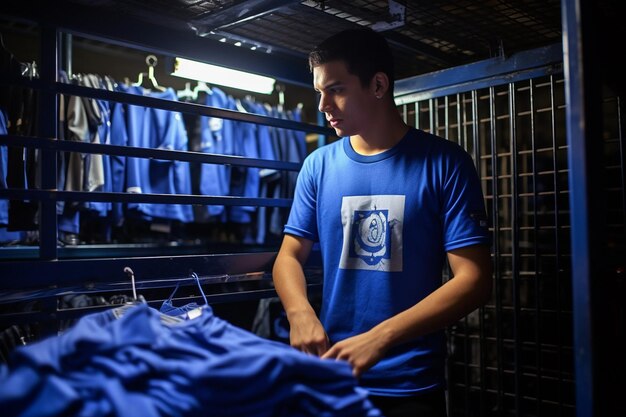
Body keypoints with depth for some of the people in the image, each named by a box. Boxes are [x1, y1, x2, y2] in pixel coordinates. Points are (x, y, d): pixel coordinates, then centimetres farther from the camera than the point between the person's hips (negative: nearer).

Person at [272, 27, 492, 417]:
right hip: (332, 375, 3)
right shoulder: (318, 166, 1)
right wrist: (300, 313, -17)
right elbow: (290, 255, 5)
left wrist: (380, 338, -22)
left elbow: (474, 279, -13)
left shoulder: (444, 163, -9)